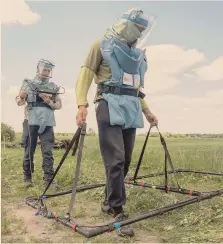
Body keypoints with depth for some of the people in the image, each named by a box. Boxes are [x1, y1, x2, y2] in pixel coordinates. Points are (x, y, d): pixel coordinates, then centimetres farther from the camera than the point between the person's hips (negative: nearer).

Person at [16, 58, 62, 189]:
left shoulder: (53, 86, 12)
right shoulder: (28, 83, 9)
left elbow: (59, 105, 10)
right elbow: (19, 102, 8)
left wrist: (49, 102, -8)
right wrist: (22, 97, -14)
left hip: (47, 123, 1)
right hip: (32, 122, -1)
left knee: (48, 151, -4)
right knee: (29, 151, 6)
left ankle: (49, 179, -2)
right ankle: (28, 177, 19)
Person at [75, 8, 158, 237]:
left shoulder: (137, 54, 25)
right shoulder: (102, 45, 7)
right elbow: (85, 75, -3)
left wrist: (147, 111, 27)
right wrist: (82, 105, -17)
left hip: (132, 109, 6)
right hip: (110, 105, -6)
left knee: (125, 160, 6)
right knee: (115, 159, -13)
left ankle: (109, 201, 23)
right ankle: (118, 212, -5)